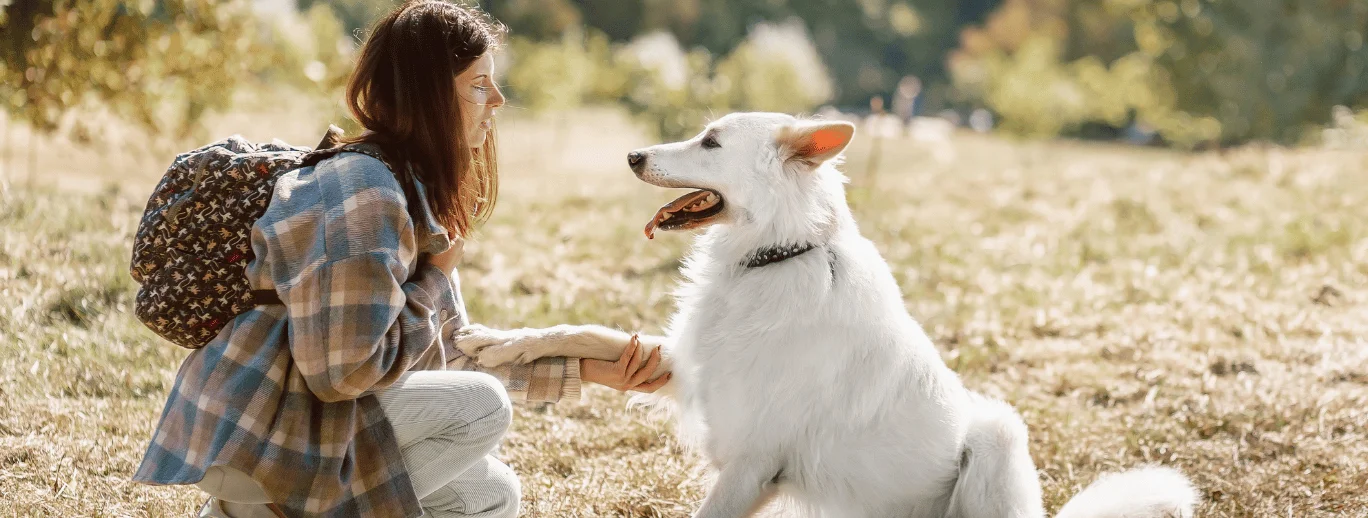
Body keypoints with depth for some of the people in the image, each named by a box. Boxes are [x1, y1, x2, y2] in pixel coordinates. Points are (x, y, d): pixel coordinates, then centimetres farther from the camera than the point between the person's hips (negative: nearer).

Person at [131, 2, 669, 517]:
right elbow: (343, 369, -25)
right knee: (481, 406, -16)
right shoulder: (366, 191, -20)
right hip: (251, 431, -10)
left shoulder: (418, 194, 11)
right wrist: (434, 281, -12)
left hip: (296, 410, 10)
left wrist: (588, 369, 7)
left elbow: (457, 355, 13)